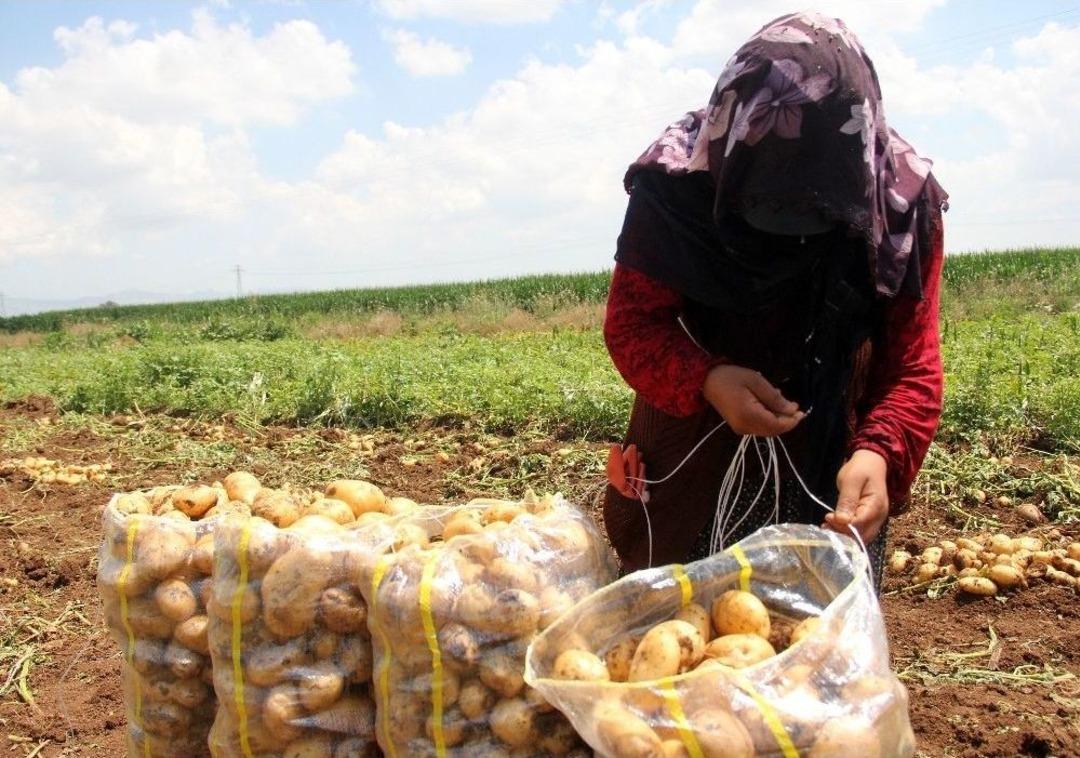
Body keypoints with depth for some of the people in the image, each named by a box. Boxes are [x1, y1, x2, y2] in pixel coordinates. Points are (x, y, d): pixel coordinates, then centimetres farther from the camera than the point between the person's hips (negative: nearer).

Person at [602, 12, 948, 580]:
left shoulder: (903, 202, -17)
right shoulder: (674, 183, -21)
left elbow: (911, 366, -17)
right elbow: (630, 323, -15)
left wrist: (880, 452, -38)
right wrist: (707, 379, -35)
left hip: (830, 470, 1)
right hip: (691, 469, 0)